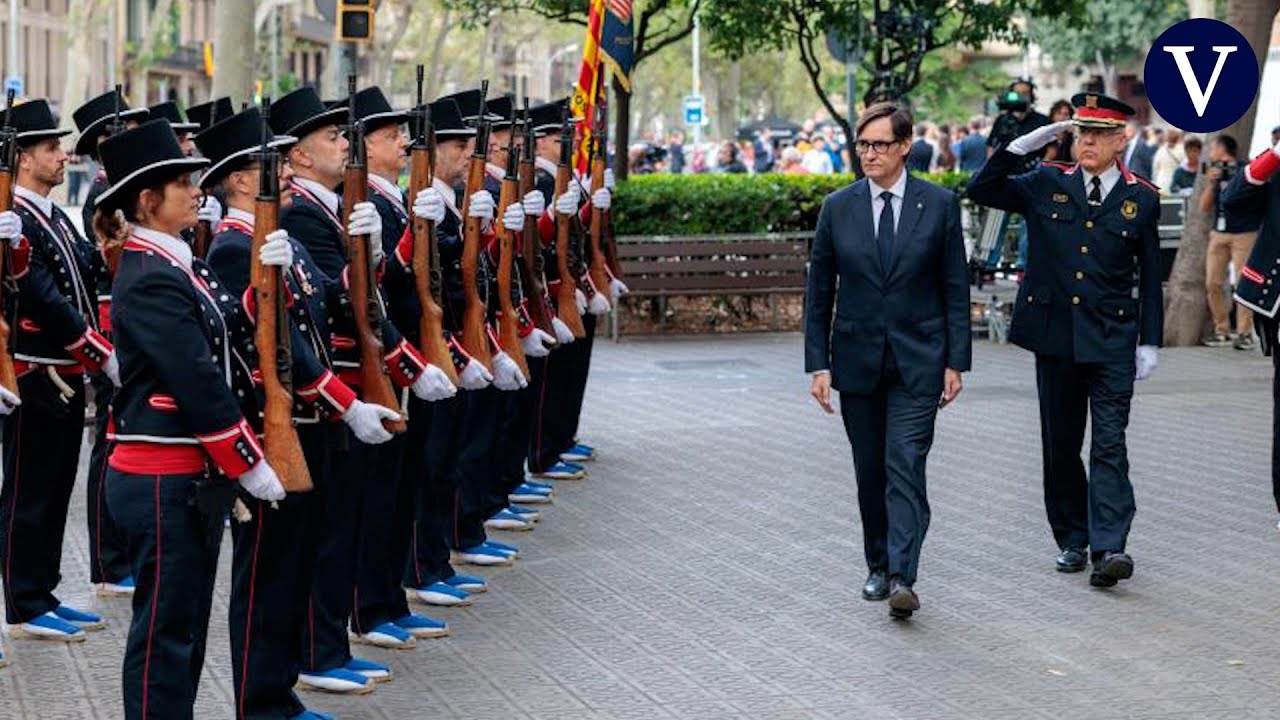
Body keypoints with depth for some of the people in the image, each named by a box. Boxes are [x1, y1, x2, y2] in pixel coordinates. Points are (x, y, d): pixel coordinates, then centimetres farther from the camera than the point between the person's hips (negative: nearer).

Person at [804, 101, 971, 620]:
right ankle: (878, 566, 24)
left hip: (917, 361, -2)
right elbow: (819, 291, 5)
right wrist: (818, 364, 0)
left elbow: (955, 289, 1)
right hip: (857, 359, 3)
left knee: (906, 466, -12)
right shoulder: (838, 208, 3)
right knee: (869, 471, 10)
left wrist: (956, 361, -4)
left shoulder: (939, 205, -1)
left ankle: (902, 578, -18)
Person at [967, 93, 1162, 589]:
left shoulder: (1142, 199, 3)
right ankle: (1071, 541, 21)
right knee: (1060, 444, 9)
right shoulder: (1047, 185, 6)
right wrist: (1021, 146, -8)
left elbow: (1150, 278, 6)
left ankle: (1109, 548, -16)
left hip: (1112, 340, -2)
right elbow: (982, 191, 3)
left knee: (1109, 443, -9)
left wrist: (1149, 342, 3)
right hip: (1055, 335, 2)